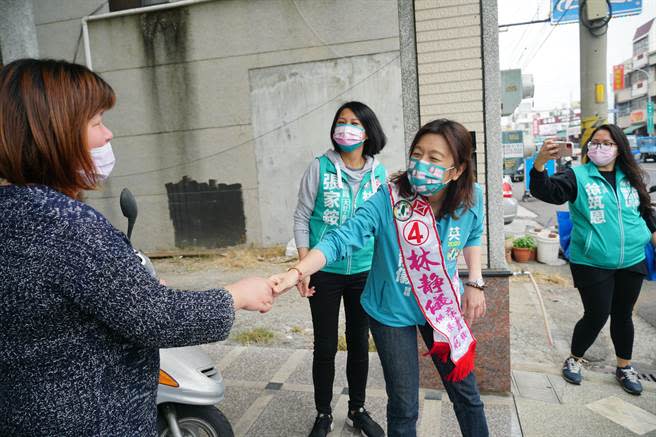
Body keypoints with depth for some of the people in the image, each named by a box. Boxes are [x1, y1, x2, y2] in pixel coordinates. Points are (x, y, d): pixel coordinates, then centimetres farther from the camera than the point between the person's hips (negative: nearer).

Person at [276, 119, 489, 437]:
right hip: (392, 312, -3)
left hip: (443, 306, 3)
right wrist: (296, 272, -48)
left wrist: (475, 282, -1)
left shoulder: (471, 198, -15)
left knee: (465, 393, 18)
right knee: (404, 406, 10)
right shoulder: (388, 199, -27)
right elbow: (342, 239, -34)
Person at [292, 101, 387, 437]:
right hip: (325, 272, -2)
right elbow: (302, 218, -3)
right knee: (325, 346, 7)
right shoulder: (320, 167, -6)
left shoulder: (379, 174, 1)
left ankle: (357, 410, 34)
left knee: (359, 341, 15)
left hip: (365, 272, 2)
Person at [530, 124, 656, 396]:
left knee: (623, 315, 16)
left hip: (632, 263, 5)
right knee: (596, 316, 0)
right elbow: (546, 191, -26)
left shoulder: (631, 178, 6)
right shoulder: (578, 176, -8)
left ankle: (624, 368, 35)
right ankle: (574, 360, 25)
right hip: (592, 265, -4)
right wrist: (540, 163, -43)